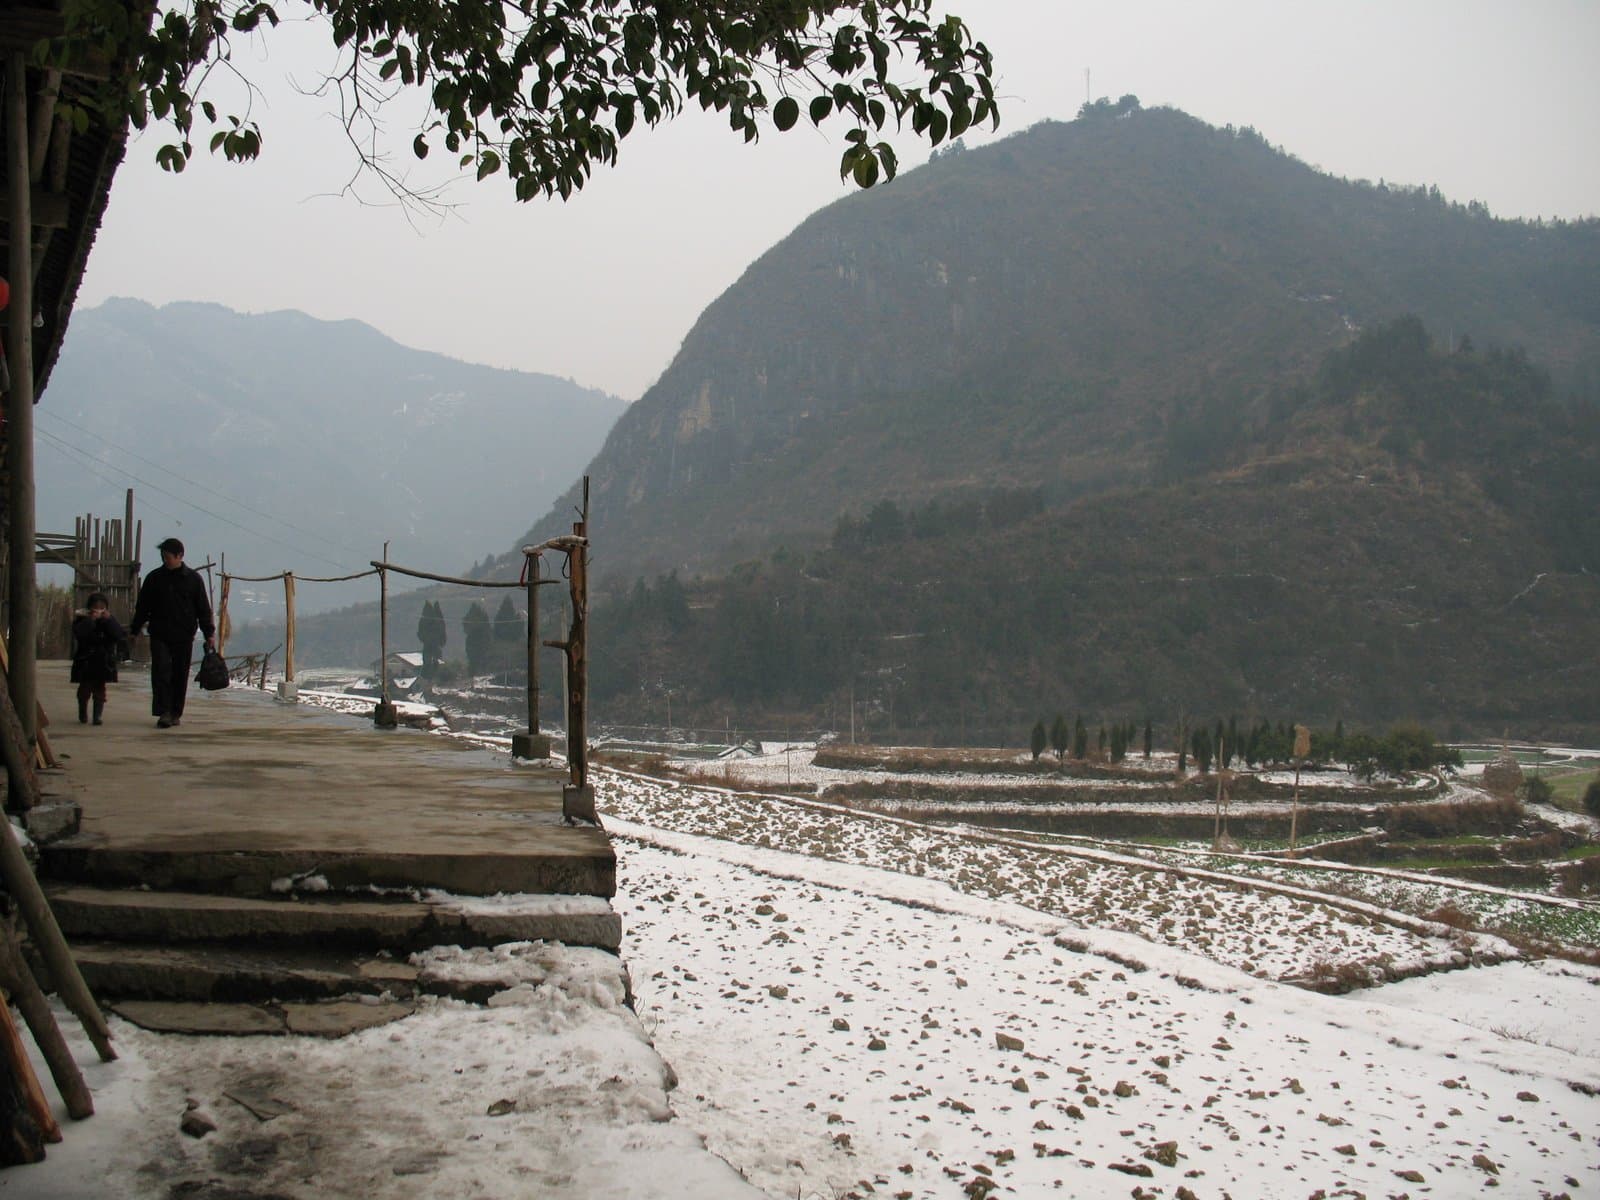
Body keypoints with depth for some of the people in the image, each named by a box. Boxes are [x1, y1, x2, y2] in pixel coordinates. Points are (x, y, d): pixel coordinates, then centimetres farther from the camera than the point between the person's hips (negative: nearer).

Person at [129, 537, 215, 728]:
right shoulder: (154, 578, 6)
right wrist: (134, 631, 10)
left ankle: (176, 713, 15)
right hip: (159, 635, 0)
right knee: (160, 673, -11)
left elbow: (203, 609, 4)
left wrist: (209, 634, -1)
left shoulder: (193, 579, 3)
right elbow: (142, 607, 12)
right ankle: (163, 713, -14)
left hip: (184, 636, 0)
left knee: (180, 676, 5)